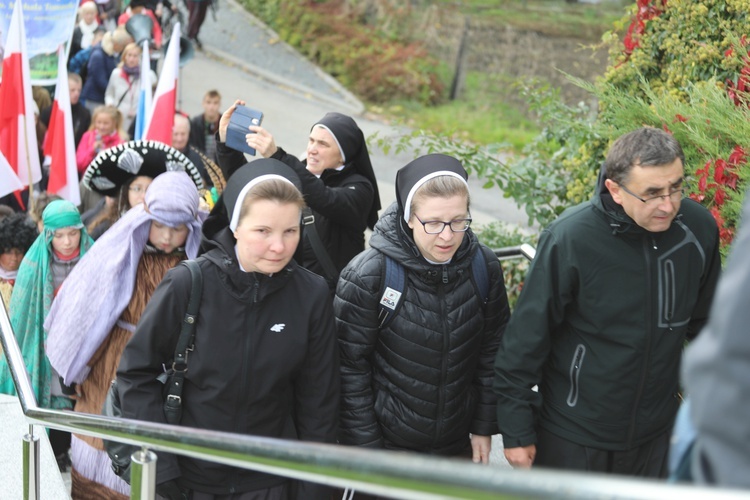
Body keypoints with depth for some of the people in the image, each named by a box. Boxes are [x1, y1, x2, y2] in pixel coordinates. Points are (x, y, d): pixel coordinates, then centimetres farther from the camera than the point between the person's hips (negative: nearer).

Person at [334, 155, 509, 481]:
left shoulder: (484, 267, -8)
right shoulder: (367, 275, -19)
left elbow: (491, 352, 3)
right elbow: (350, 366, -13)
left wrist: (484, 427, 6)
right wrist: (365, 445, -11)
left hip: (458, 442, 4)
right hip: (388, 444, -3)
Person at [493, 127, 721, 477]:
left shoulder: (698, 228, -10)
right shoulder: (570, 238, -23)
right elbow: (526, 338, -15)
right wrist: (517, 432, -10)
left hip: (656, 435, 4)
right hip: (572, 438, -4)